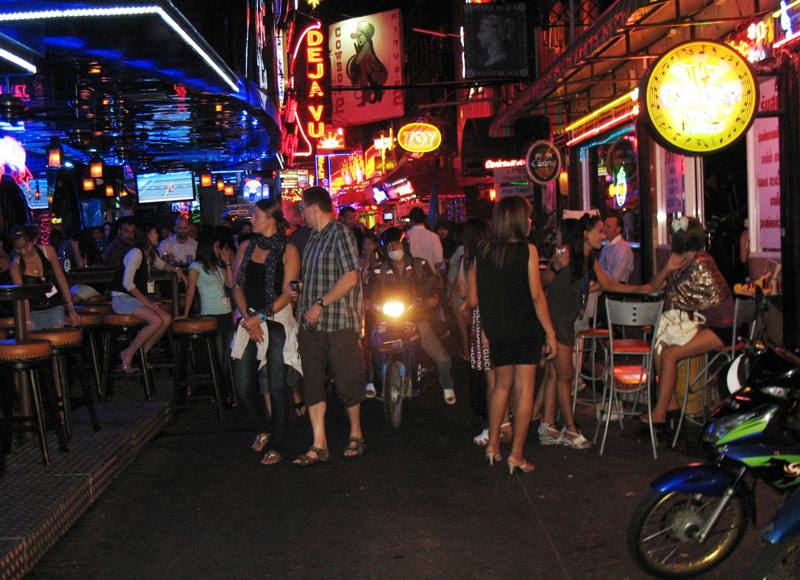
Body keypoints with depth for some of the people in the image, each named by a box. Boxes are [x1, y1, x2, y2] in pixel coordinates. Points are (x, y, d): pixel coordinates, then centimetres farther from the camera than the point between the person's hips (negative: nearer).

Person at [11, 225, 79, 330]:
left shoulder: (48, 251, -7)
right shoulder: (16, 265, -11)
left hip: (55, 309, 1)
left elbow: (61, 279, 0)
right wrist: (27, 321, -24)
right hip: (33, 313, -1)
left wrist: (71, 308, 0)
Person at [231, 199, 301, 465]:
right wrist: (247, 318, -7)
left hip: (276, 321, -4)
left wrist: (260, 316, -14)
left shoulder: (287, 250, -3)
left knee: (276, 386, -2)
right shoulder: (246, 247, 11)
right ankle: (266, 427, 30)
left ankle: (277, 445, 12)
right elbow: (238, 286, 7)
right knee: (244, 386, 2)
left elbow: (288, 293, -8)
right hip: (249, 320, 4)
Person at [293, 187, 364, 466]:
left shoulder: (341, 234, -8)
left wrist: (320, 304, -17)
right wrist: (303, 303, 10)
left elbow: (350, 278, -16)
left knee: (345, 382, 2)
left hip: (339, 323, -8)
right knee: (312, 383, 4)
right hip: (312, 324, 8)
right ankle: (319, 445, 8)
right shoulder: (313, 238, 17)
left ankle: (356, 435, 21)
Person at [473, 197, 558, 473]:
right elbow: (536, 296, -12)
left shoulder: (483, 251, 1)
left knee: (502, 384, 19)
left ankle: (493, 445, 23)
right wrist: (550, 333, -6)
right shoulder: (527, 250, -11)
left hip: (496, 331, 5)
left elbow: (474, 292, 2)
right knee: (524, 389, 2)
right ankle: (516, 455, 3)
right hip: (526, 329, -5)